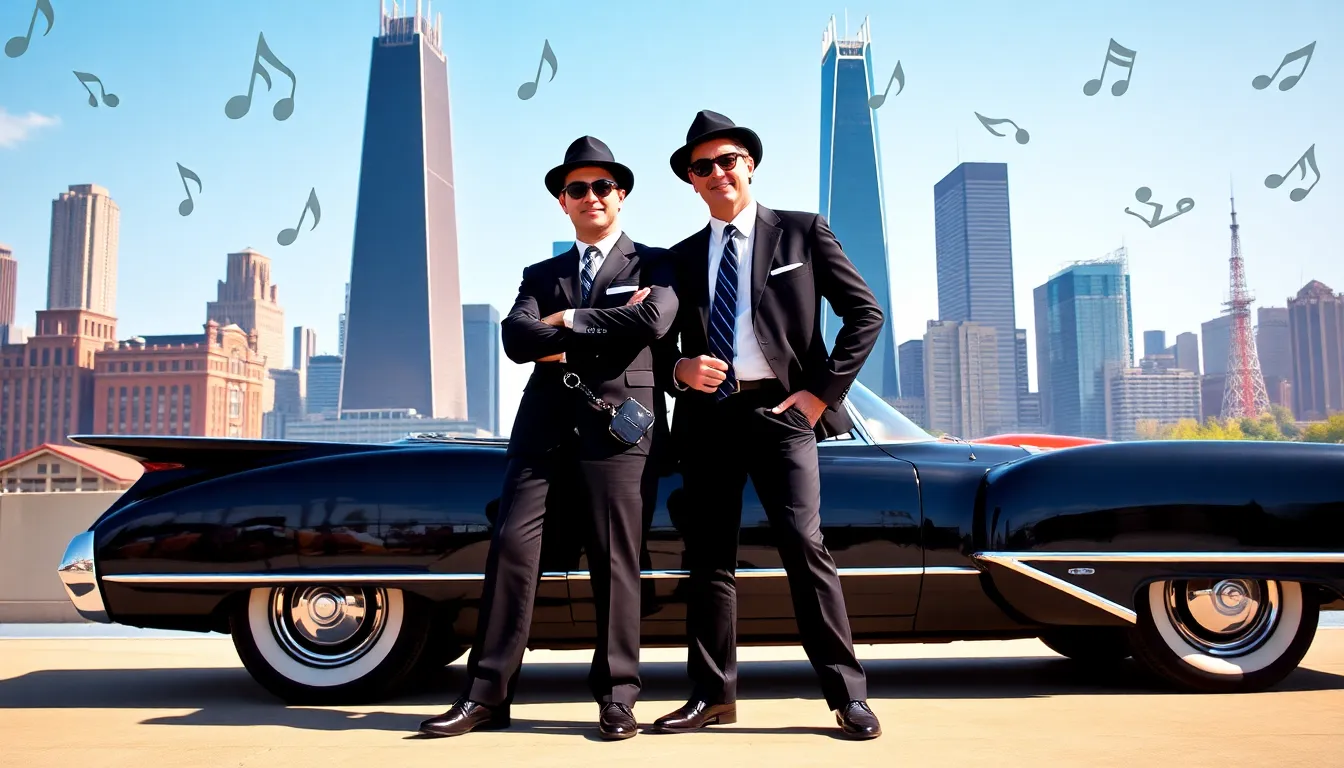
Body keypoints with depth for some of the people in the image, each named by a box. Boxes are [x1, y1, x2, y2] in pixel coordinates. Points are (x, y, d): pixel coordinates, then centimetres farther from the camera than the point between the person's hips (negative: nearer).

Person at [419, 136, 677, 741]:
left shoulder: (653, 263, 12)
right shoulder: (540, 274, 21)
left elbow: (655, 320, -10)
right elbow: (516, 339, 2)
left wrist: (567, 321, -2)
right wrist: (608, 327, -6)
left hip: (620, 418, -3)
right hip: (545, 420, 3)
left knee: (616, 557, -3)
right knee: (512, 544, -5)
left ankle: (617, 696, 6)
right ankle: (487, 694, 0)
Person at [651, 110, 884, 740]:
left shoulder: (802, 232, 6)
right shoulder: (682, 257, 16)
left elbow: (865, 313, 2)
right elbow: (660, 346, 16)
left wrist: (823, 391, -5)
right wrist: (678, 369, -7)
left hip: (779, 410, -4)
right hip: (707, 416, 4)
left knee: (804, 545, -11)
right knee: (708, 555, 6)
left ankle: (847, 693, -2)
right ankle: (712, 695, 16)